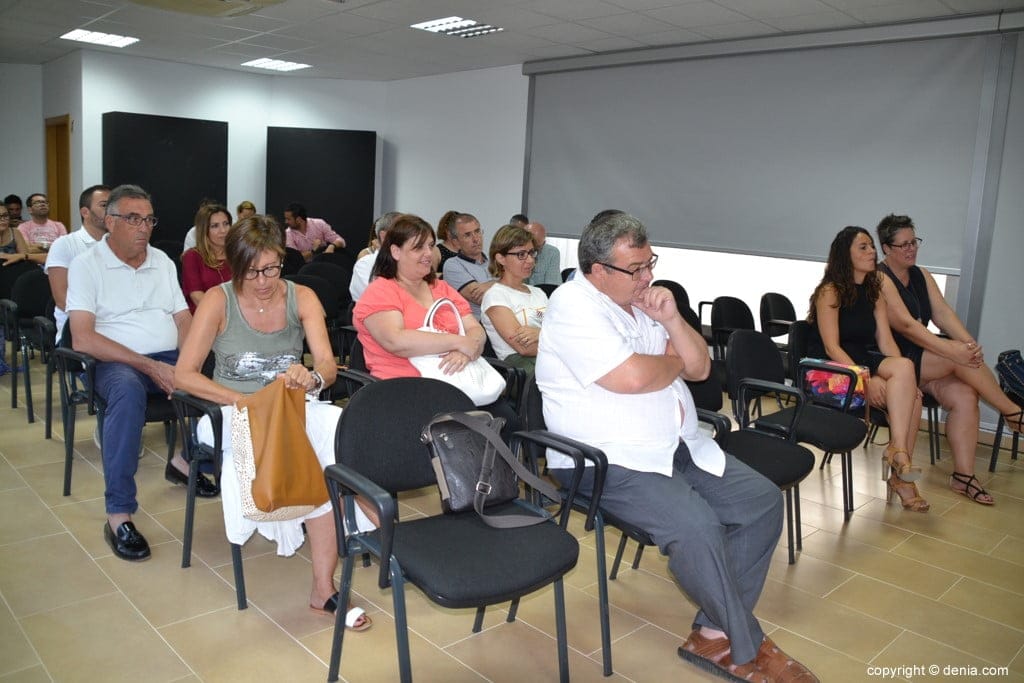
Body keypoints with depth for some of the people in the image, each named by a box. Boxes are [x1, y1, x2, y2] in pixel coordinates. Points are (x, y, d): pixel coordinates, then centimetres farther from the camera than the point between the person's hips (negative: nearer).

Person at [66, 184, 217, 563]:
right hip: (116, 362, -5)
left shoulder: (162, 261, 15)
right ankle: (119, 516, -35)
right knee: (128, 390, -39)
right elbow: (82, 338, -12)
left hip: (171, 359, 5)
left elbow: (184, 319, 11)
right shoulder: (86, 265, -1)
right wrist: (148, 365, -21)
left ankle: (187, 459, 5)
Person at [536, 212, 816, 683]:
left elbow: (700, 368, 13)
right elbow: (632, 377, -25)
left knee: (764, 501, -1)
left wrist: (671, 320, -5)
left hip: (679, 447, 9)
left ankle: (715, 634, 3)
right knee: (697, 527, -28)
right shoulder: (573, 305, -13)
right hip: (606, 462, -9)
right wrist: (674, 361, -3)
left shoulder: (643, 301, 14)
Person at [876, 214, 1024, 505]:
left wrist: (970, 343, -18)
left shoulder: (921, 276, 13)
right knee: (958, 356, -25)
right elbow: (905, 324, -22)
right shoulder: (879, 280, -12)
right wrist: (953, 350, -29)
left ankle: (963, 475, -11)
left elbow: (943, 312, 0)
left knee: (965, 395, -16)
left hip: (922, 357, 7)